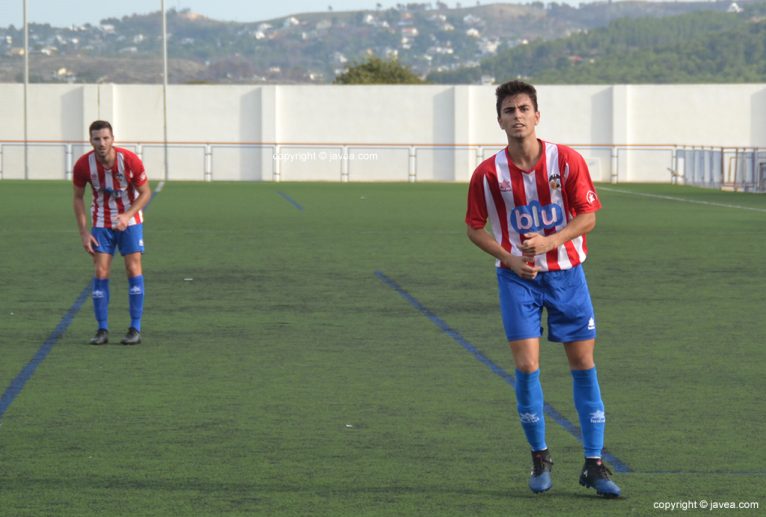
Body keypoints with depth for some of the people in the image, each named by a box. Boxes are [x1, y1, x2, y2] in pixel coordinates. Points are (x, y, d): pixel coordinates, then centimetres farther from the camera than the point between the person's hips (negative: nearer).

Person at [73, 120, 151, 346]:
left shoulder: (130, 160, -21)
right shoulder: (83, 165, -17)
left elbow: (145, 193, -9)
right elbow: (78, 198, -2)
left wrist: (127, 216, -24)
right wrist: (84, 232, -8)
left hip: (129, 219, -1)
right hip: (101, 223, 1)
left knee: (134, 268, -7)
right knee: (101, 271, -6)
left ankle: (135, 329, -1)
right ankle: (102, 330, 0)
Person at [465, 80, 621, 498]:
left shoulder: (567, 160, -9)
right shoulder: (488, 173, -8)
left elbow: (588, 216, -5)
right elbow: (475, 228, 2)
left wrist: (547, 242, -20)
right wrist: (511, 259, -13)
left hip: (565, 271, 1)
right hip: (517, 276, -1)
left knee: (583, 361, 0)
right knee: (526, 364, -10)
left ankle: (593, 465, 8)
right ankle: (539, 459, 10)